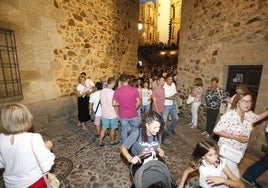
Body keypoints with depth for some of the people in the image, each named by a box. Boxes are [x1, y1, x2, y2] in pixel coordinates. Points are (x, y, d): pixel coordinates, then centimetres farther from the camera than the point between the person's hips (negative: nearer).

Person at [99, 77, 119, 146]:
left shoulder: (102, 91, -2)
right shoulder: (113, 92, -21)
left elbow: (101, 101, 7)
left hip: (104, 113, 5)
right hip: (113, 114, -5)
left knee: (104, 128, 17)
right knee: (112, 128, 14)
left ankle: (100, 142, 25)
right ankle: (112, 141, 31)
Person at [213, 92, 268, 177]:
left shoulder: (249, 114, -5)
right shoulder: (229, 115, -26)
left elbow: (258, 117, 21)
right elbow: (216, 130, -24)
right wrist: (234, 137, -26)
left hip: (240, 150, 7)